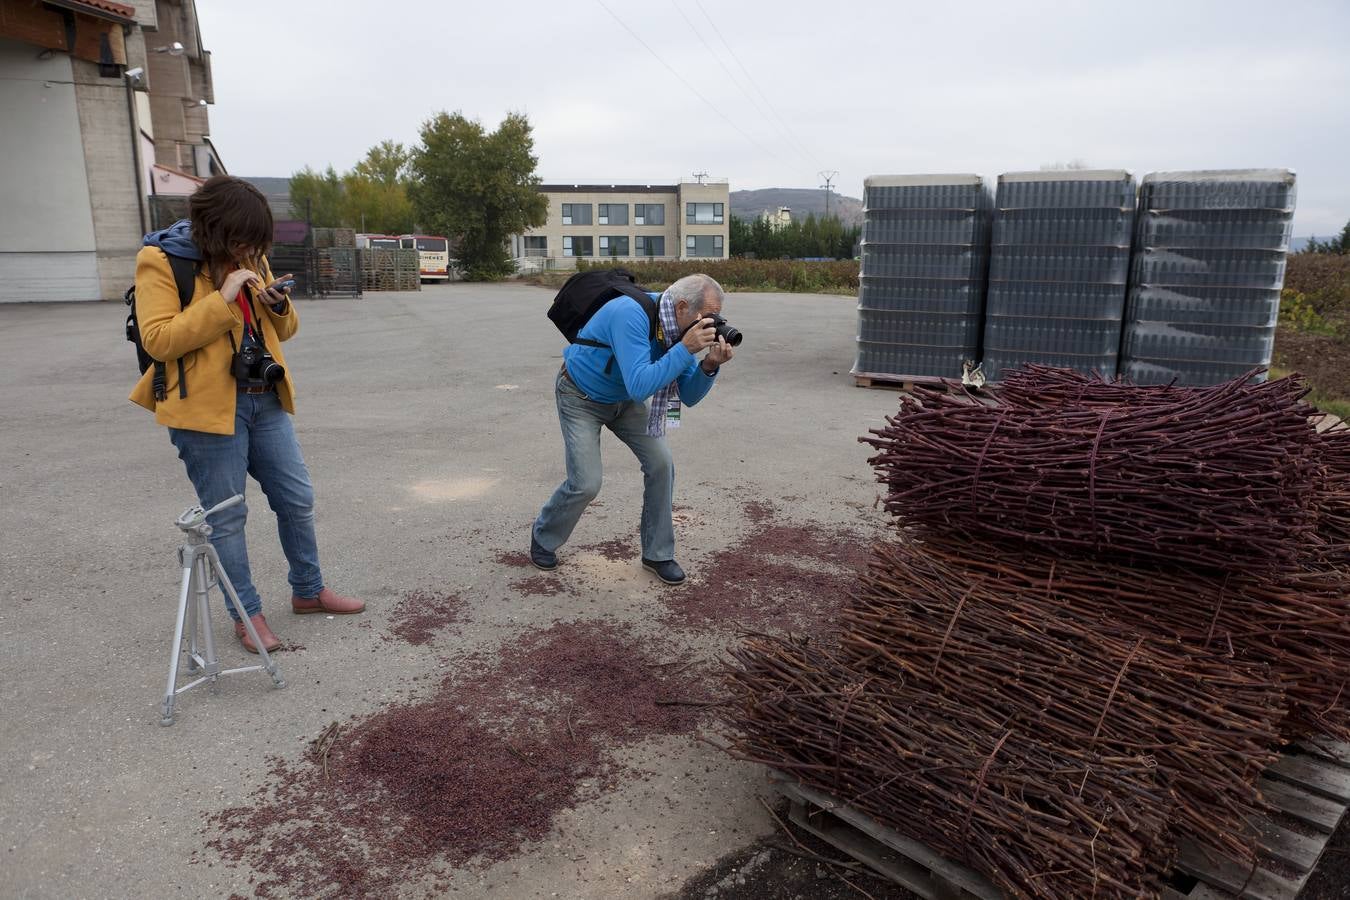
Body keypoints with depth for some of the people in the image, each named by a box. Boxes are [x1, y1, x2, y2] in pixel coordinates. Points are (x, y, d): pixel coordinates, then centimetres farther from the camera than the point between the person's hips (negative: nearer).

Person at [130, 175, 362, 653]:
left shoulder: (250, 259, 10)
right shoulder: (162, 259, -9)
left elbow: (283, 331, 17)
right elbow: (158, 340, -18)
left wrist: (279, 305, -6)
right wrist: (222, 299, -23)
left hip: (264, 399, 6)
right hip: (207, 407, -6)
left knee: (297, 498, 11)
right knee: (226, 516, 3)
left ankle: (309, 590, 29)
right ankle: (246, 613, 18)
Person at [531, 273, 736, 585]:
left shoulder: (679, 327, -14)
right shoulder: (631, 315, -37)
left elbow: (689, 396, -10)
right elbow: (640, 387, -44)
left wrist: (710, 365, -28)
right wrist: (685, 348, -44)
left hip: (623, 400, 6)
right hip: (581, 398, -6)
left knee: (661, 464, -6)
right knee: (586, 483, -11)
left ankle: (657, 553, 10)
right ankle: (543, 537, 20)